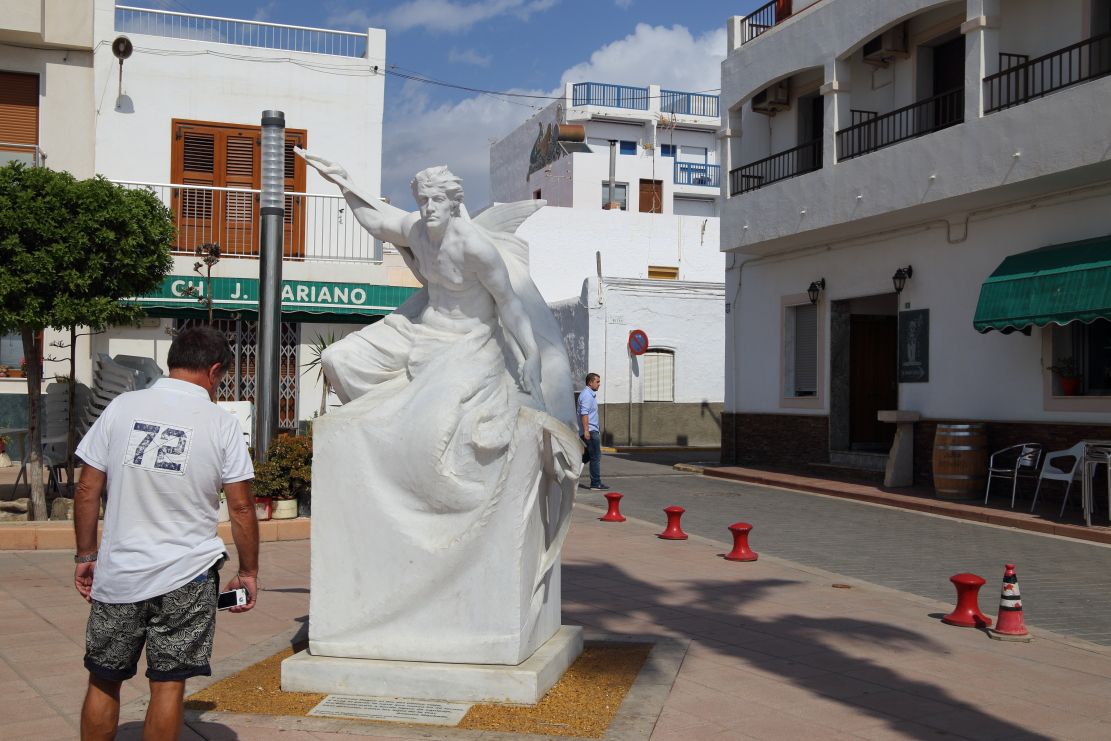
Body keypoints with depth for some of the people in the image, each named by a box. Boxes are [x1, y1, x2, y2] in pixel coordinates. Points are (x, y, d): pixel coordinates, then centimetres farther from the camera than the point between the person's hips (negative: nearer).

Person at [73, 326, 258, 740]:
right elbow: (241, 508, -4)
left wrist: (86, 555, 13)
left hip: (118, 573, 2)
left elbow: (87, 491, 2)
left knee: (103, 682, 16)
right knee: (168, 685, 7)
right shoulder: (220, 424, -5)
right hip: (186, 578, -2)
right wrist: (248, 573, 6)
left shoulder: (122, 407, 0)